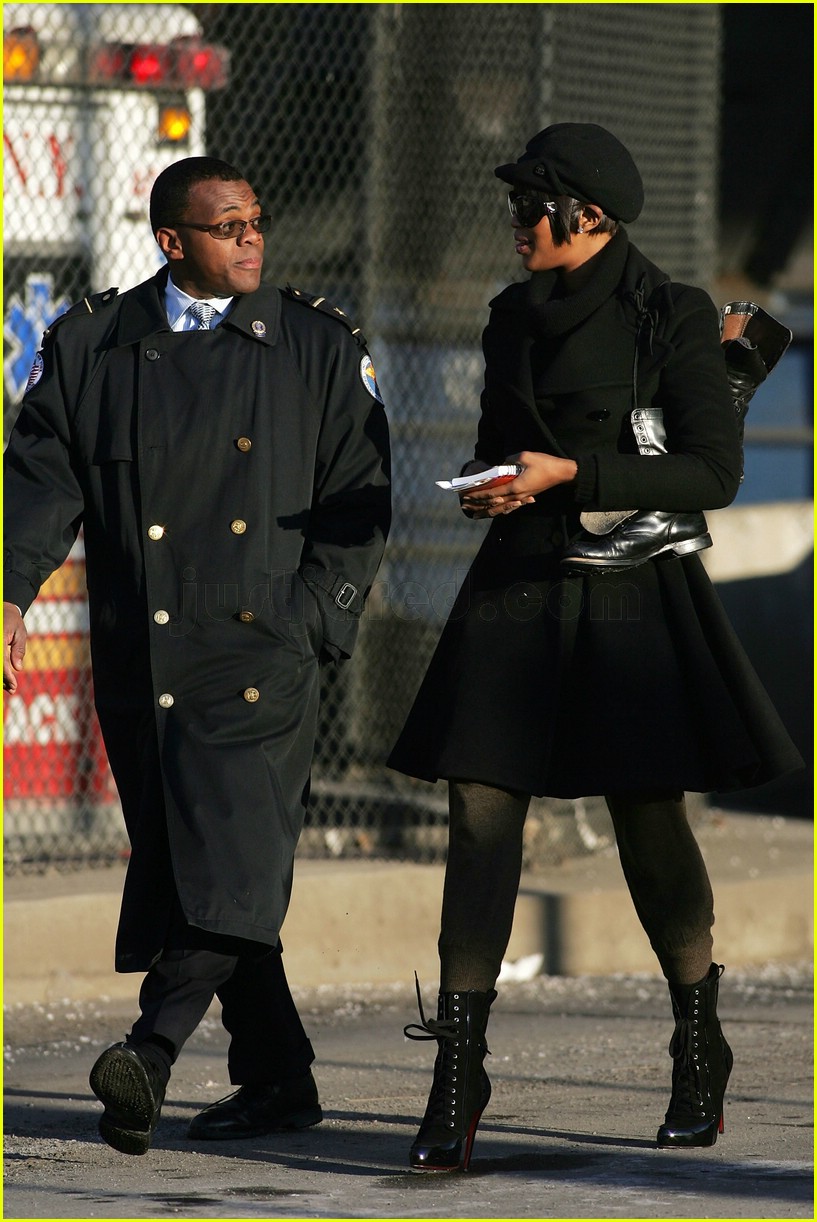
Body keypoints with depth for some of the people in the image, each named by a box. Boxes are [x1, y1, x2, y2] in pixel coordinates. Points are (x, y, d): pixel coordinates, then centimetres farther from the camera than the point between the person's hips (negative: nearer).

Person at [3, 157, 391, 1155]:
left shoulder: (320, 348, 8)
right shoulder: (91, 349, 10)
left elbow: (358, 502, 7)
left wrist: (311, 624, -5)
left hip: (259, 649, -3)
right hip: (140, 653, 3)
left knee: (229, 849, -18)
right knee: (176, 853, 5)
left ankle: (154, 1050, -27)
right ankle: (275, 1077, 15)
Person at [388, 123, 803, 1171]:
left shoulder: (673, 319, -5)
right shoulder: (514, 316, 12)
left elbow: (712, 472, -10)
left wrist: (568, 475, -16)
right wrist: (492, 486, 1)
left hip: (631, 601, -4)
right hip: (517, 591, 4)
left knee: (648, 822, 3)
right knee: (479, 817, -6)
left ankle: (700, 1052, 25)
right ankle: (456, 1080, -6)